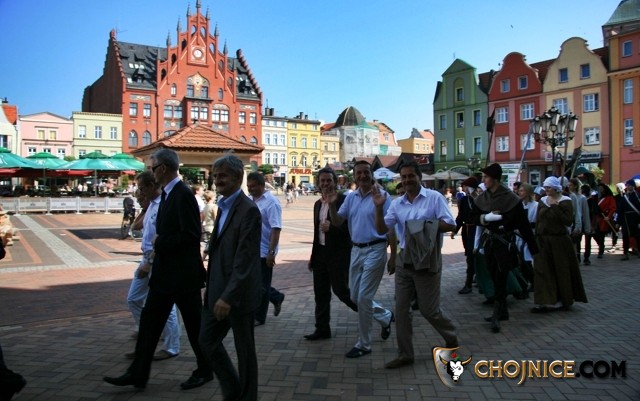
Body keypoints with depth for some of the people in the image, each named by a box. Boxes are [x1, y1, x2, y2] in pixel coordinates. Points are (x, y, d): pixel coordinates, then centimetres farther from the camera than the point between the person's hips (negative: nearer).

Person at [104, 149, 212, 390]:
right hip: (164, 273, 9)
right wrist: (158, 247, 3)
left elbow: (190, 235, -24)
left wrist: (160, 243, -15)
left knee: (194, 324, 6)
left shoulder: (183, 195, -18)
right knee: (149, 320, 11)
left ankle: (204, 371, 24)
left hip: (183, 274, -9)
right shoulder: (167, 195, 11)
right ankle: (138, 374, 21)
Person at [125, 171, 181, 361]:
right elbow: (137, 226, 22)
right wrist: (143, 208, 7)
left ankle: (171, 347, 16)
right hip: (148, 259, 10)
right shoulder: (151, 204, 10)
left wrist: (149, 264, -17)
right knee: (133, 299, 16)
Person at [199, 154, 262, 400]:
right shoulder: (223, 206, 10)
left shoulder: (248, 210, -17)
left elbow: (244, 259, -22)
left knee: (244, 350, 7)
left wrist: (228, 296, -25)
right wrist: (214, 290, 16)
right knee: (207, 341, 16)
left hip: (239, 294, -9)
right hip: (218, 290, 9)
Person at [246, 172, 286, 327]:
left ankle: (259, 317, 18)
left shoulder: (271, 202, -16)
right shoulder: (249, 200, 7)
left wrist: (271, 252, -25)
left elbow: (276, 229, -21)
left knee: (261, 285, 5)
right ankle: (277, 297, 37)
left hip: (264, 251, -8)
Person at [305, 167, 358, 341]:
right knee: (320, 293, 10)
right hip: (321, 252, 7)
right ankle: (322, 329, 20)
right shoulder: (318, 204, 13)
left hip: (338, 253, -7)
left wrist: (332, 227, -24)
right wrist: (313, 256, 19)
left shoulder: (344, 200, -10)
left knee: (340, 289, -5)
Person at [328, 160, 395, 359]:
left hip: (375, 250, -7)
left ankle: (363, 344, 12)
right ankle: (386, 317, 39)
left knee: (363, 298, -5)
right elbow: (337, 222, 4)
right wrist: (332, 205, -11)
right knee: (355, 296, 14)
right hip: (356, 250, 7)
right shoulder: (351, 197, 8)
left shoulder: (381, 196, -10)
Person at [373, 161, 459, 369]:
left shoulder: (434, 197, -7)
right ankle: (405, 354, 19)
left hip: (427, 260, -5)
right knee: (401, 309, 7)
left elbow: (450, 225, -11)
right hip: (404, 260, 5)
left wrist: (425, 226, -19)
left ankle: (451, 337, 36)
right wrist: (379, 207, -14)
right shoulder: (397, 203, 6)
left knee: (428, 309, 6)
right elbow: (382, 229, 0)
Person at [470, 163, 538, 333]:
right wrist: (486, 217, -14)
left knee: (501, 279, -6)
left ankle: (497, 316, -1)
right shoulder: (482, 198, 4)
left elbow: (523, 224, -9)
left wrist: (533, 247, -9)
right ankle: (503, 311, 26)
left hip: (505, 241, -5)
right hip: (489, 241, 6)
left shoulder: (511, 198, -11)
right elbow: (474, 217, 8)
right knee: (495, 278, 12)